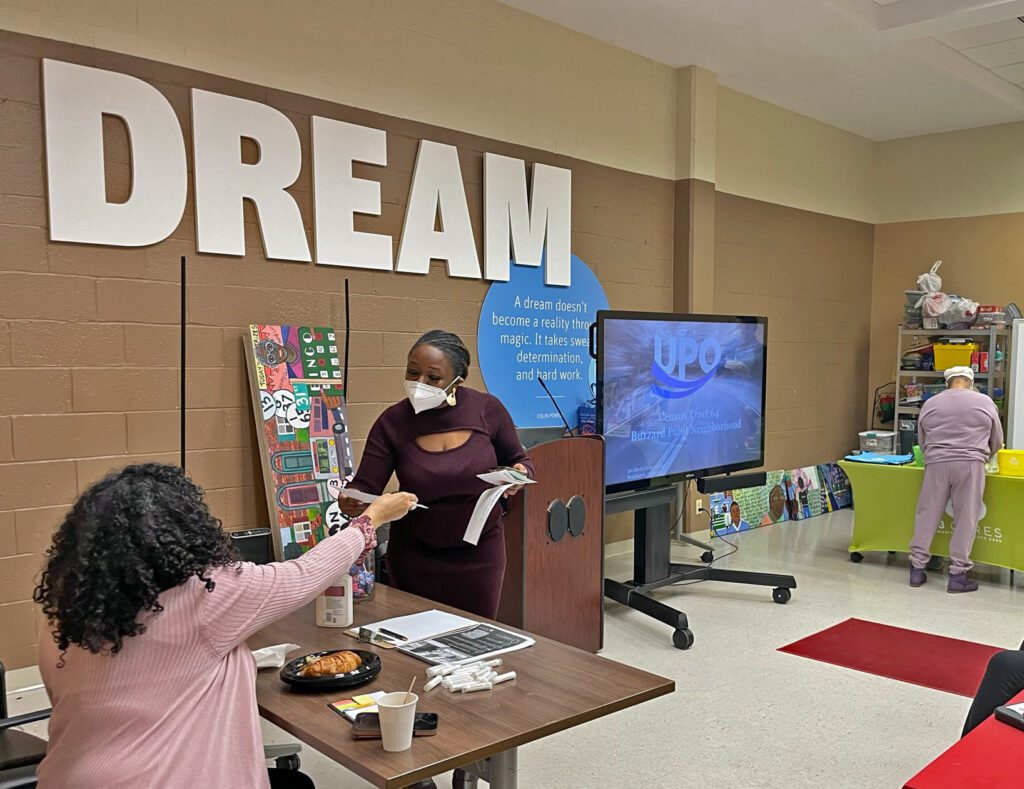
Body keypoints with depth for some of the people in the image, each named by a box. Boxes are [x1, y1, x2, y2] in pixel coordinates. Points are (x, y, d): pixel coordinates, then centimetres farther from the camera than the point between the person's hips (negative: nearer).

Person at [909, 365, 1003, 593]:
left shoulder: (930, 404, 11)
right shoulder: (985, 402, 7)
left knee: (927, 515, 7)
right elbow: (997, 442, 17)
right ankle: (958, 574, 5)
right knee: (965, 520, 3)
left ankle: (917, 568, 11)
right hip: (970, 465, -2)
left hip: (936, 464, 2)